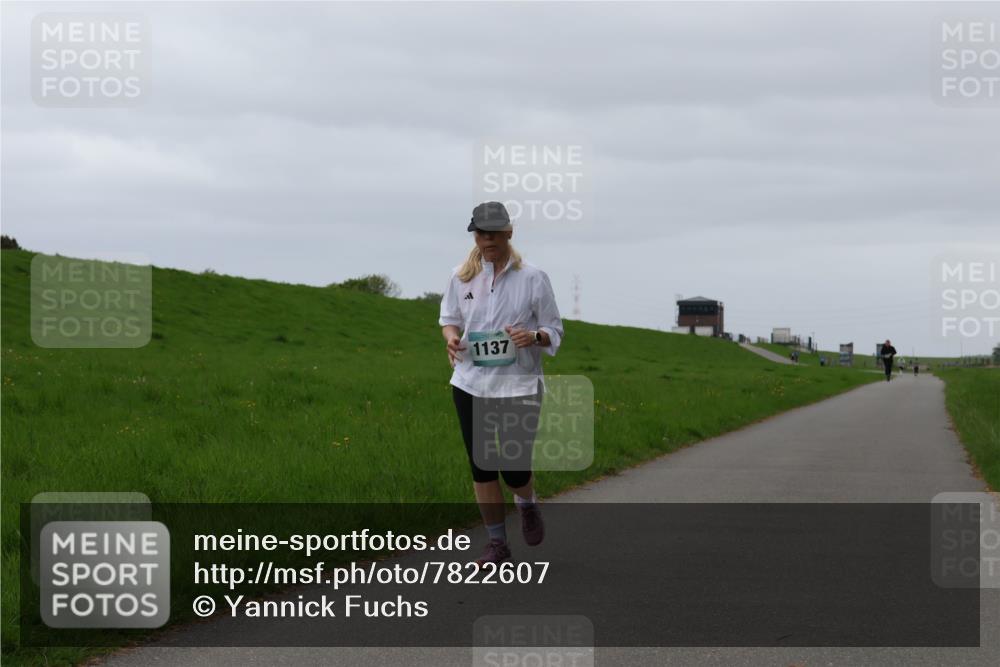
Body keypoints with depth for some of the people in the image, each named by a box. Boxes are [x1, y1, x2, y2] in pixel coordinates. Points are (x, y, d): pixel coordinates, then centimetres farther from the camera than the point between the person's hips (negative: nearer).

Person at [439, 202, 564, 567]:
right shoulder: (461, 276, 1)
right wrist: (451, 335, -8)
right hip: (471, 384, 3)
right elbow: (449, 316, 16)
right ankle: (497, 541, 18)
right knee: (481, 465, 4)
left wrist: (534, 337, -22)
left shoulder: (533, 278, -6)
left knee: (514, 468, -5)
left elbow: (554, 331, 0)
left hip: (518, 385, -3)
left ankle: (527, 504, 31)